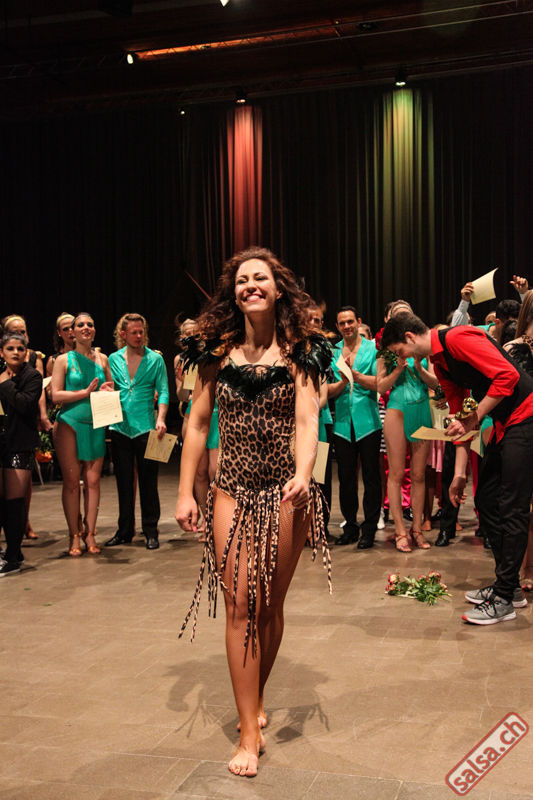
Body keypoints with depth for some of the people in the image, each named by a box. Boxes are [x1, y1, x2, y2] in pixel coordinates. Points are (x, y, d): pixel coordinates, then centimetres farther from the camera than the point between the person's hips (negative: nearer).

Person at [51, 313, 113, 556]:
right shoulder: (64, 360, 1)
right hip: (69, 424, -3)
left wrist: (107, 391, -5)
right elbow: (56, 395, -6)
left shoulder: (102, 359, 11)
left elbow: (111, 388, 18)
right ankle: (74, 535, 8)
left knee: (93, 480, 1)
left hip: (96, 425, 3)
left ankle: (89, 533, 9)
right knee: (71, 481, -1)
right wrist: (86, 392, -13)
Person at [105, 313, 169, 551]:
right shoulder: (113, 359, 9)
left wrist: (161, 419, -18)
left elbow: (163, 391, -5)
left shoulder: (155, 359, 1)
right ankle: (124, 530, 20)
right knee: (123, 482, 10)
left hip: (145, 427, -3)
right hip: (119, 428, 3)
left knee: (148, 481, 2)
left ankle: (151, 531, 11)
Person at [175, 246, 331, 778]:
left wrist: (303, 474, -31)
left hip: (286, 493, 0)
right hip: (233, 490, 1)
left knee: (271, 606, 10)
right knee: (241, 606, -3)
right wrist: (185, 492, 0)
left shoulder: (299, 351, -2)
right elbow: (198, 422, 4)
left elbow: (306, 419, -12)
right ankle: (250, 732, 7)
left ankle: (254, 702, 34)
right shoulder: (217, 350, 3)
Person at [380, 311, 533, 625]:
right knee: (485, 500, 12)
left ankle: (504, 599, 1)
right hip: (504, 425, 10)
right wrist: (460, 474, 13)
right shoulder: (441, 364, 13)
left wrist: (475, 416, -20)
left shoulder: (458, 339, -17)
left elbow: (508, 376, -25)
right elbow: (460, 417, 16)